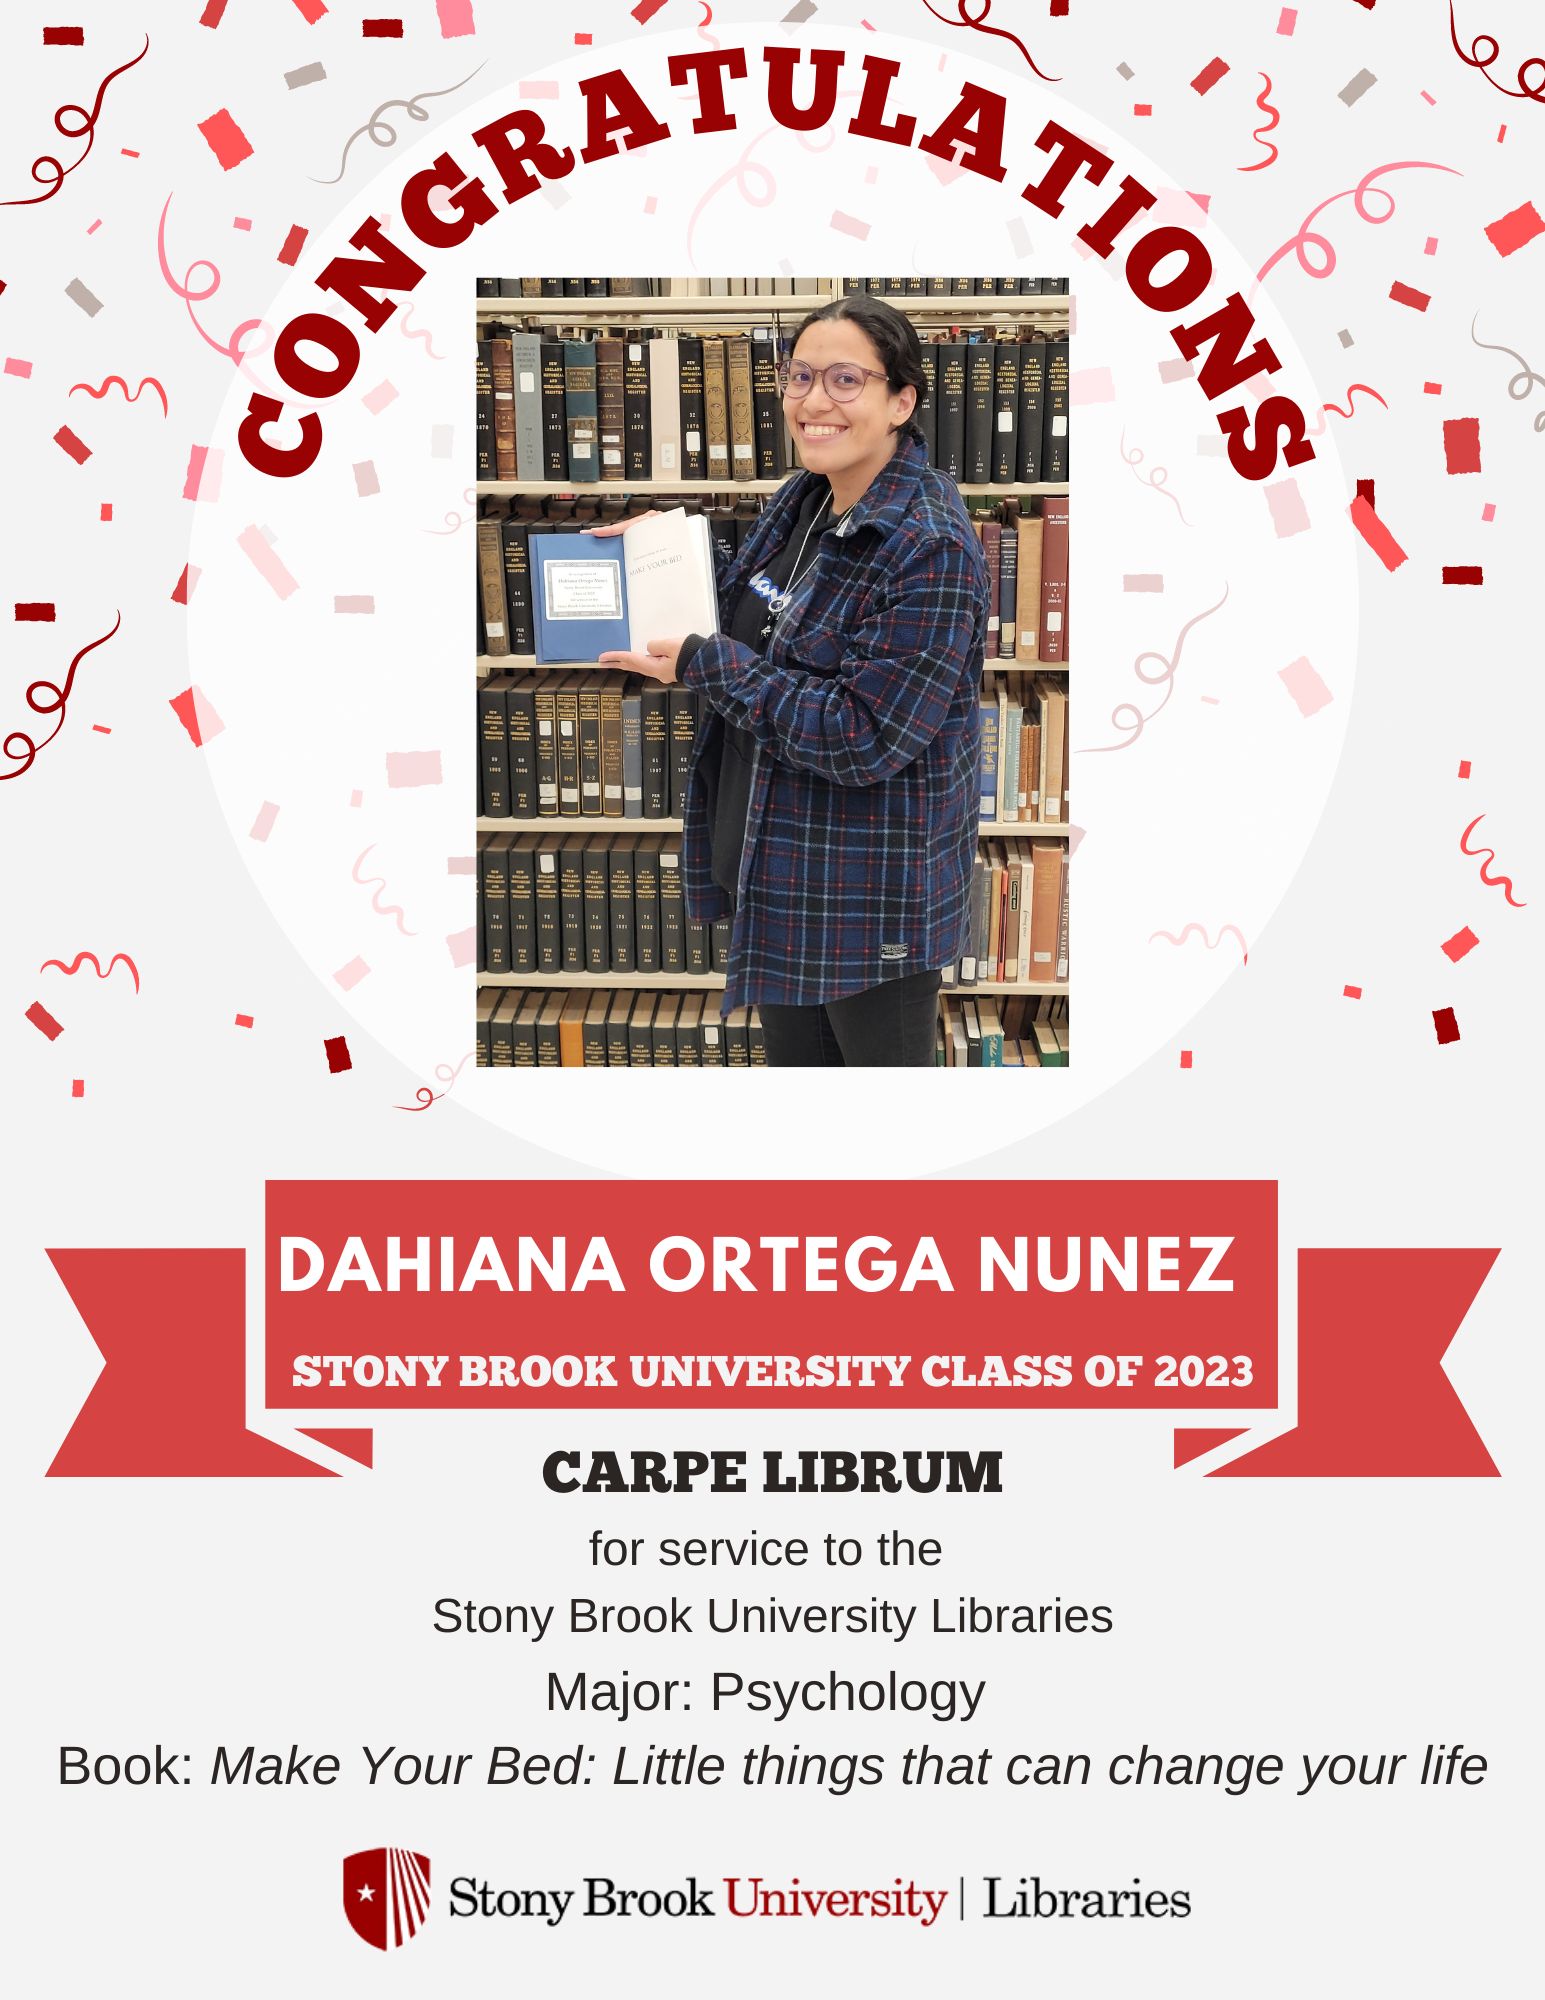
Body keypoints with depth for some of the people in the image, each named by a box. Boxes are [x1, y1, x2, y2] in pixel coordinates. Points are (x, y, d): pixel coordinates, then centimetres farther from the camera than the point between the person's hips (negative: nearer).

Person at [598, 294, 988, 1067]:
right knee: (794, 1058, 20)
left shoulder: (931, 548, -22)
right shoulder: (804, 500, 5)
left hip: (870, 898, -9)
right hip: (776, 865, 9)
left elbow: (862, 739, -26)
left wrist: (703, 664, -23)